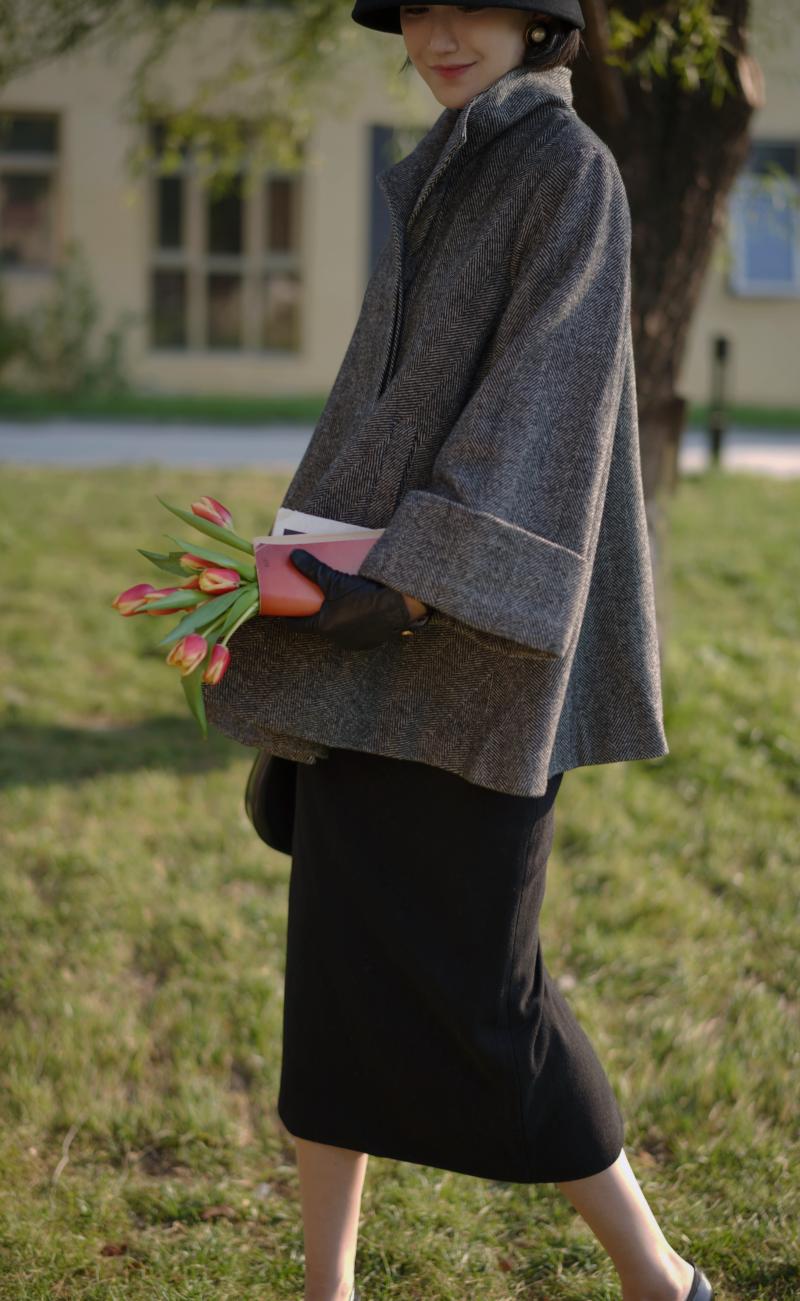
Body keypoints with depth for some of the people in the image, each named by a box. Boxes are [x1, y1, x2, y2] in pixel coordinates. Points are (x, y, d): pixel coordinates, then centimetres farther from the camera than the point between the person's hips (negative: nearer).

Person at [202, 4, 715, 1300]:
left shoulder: (572, 169, -7)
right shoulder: (440, 190, 18)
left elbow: (546, 389, -18)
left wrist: (432, 569, -27)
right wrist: (317, 559, 17)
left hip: (471, 638, -8)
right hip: (381, 632, 9)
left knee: (468, 974, -6)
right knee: (339, 950, 8)